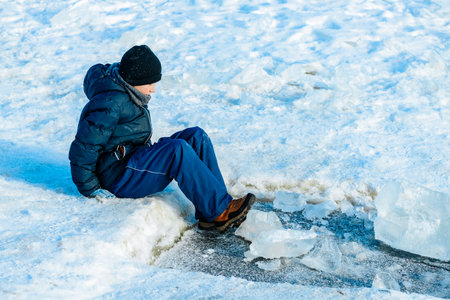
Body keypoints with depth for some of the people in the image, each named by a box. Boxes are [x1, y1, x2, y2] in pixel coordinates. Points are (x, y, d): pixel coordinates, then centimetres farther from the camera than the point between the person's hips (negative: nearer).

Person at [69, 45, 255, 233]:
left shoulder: (126, 93, 10)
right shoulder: (110, 104, -21)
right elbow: (83, 148, -22)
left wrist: (150, 156, 14)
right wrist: (91, 190, -17)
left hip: (136, 160, 10)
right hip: (116, 178, -10)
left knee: (196, 136, -6)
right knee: (178, 149, -31)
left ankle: (209, 215, -12)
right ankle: (220, 212, -27)